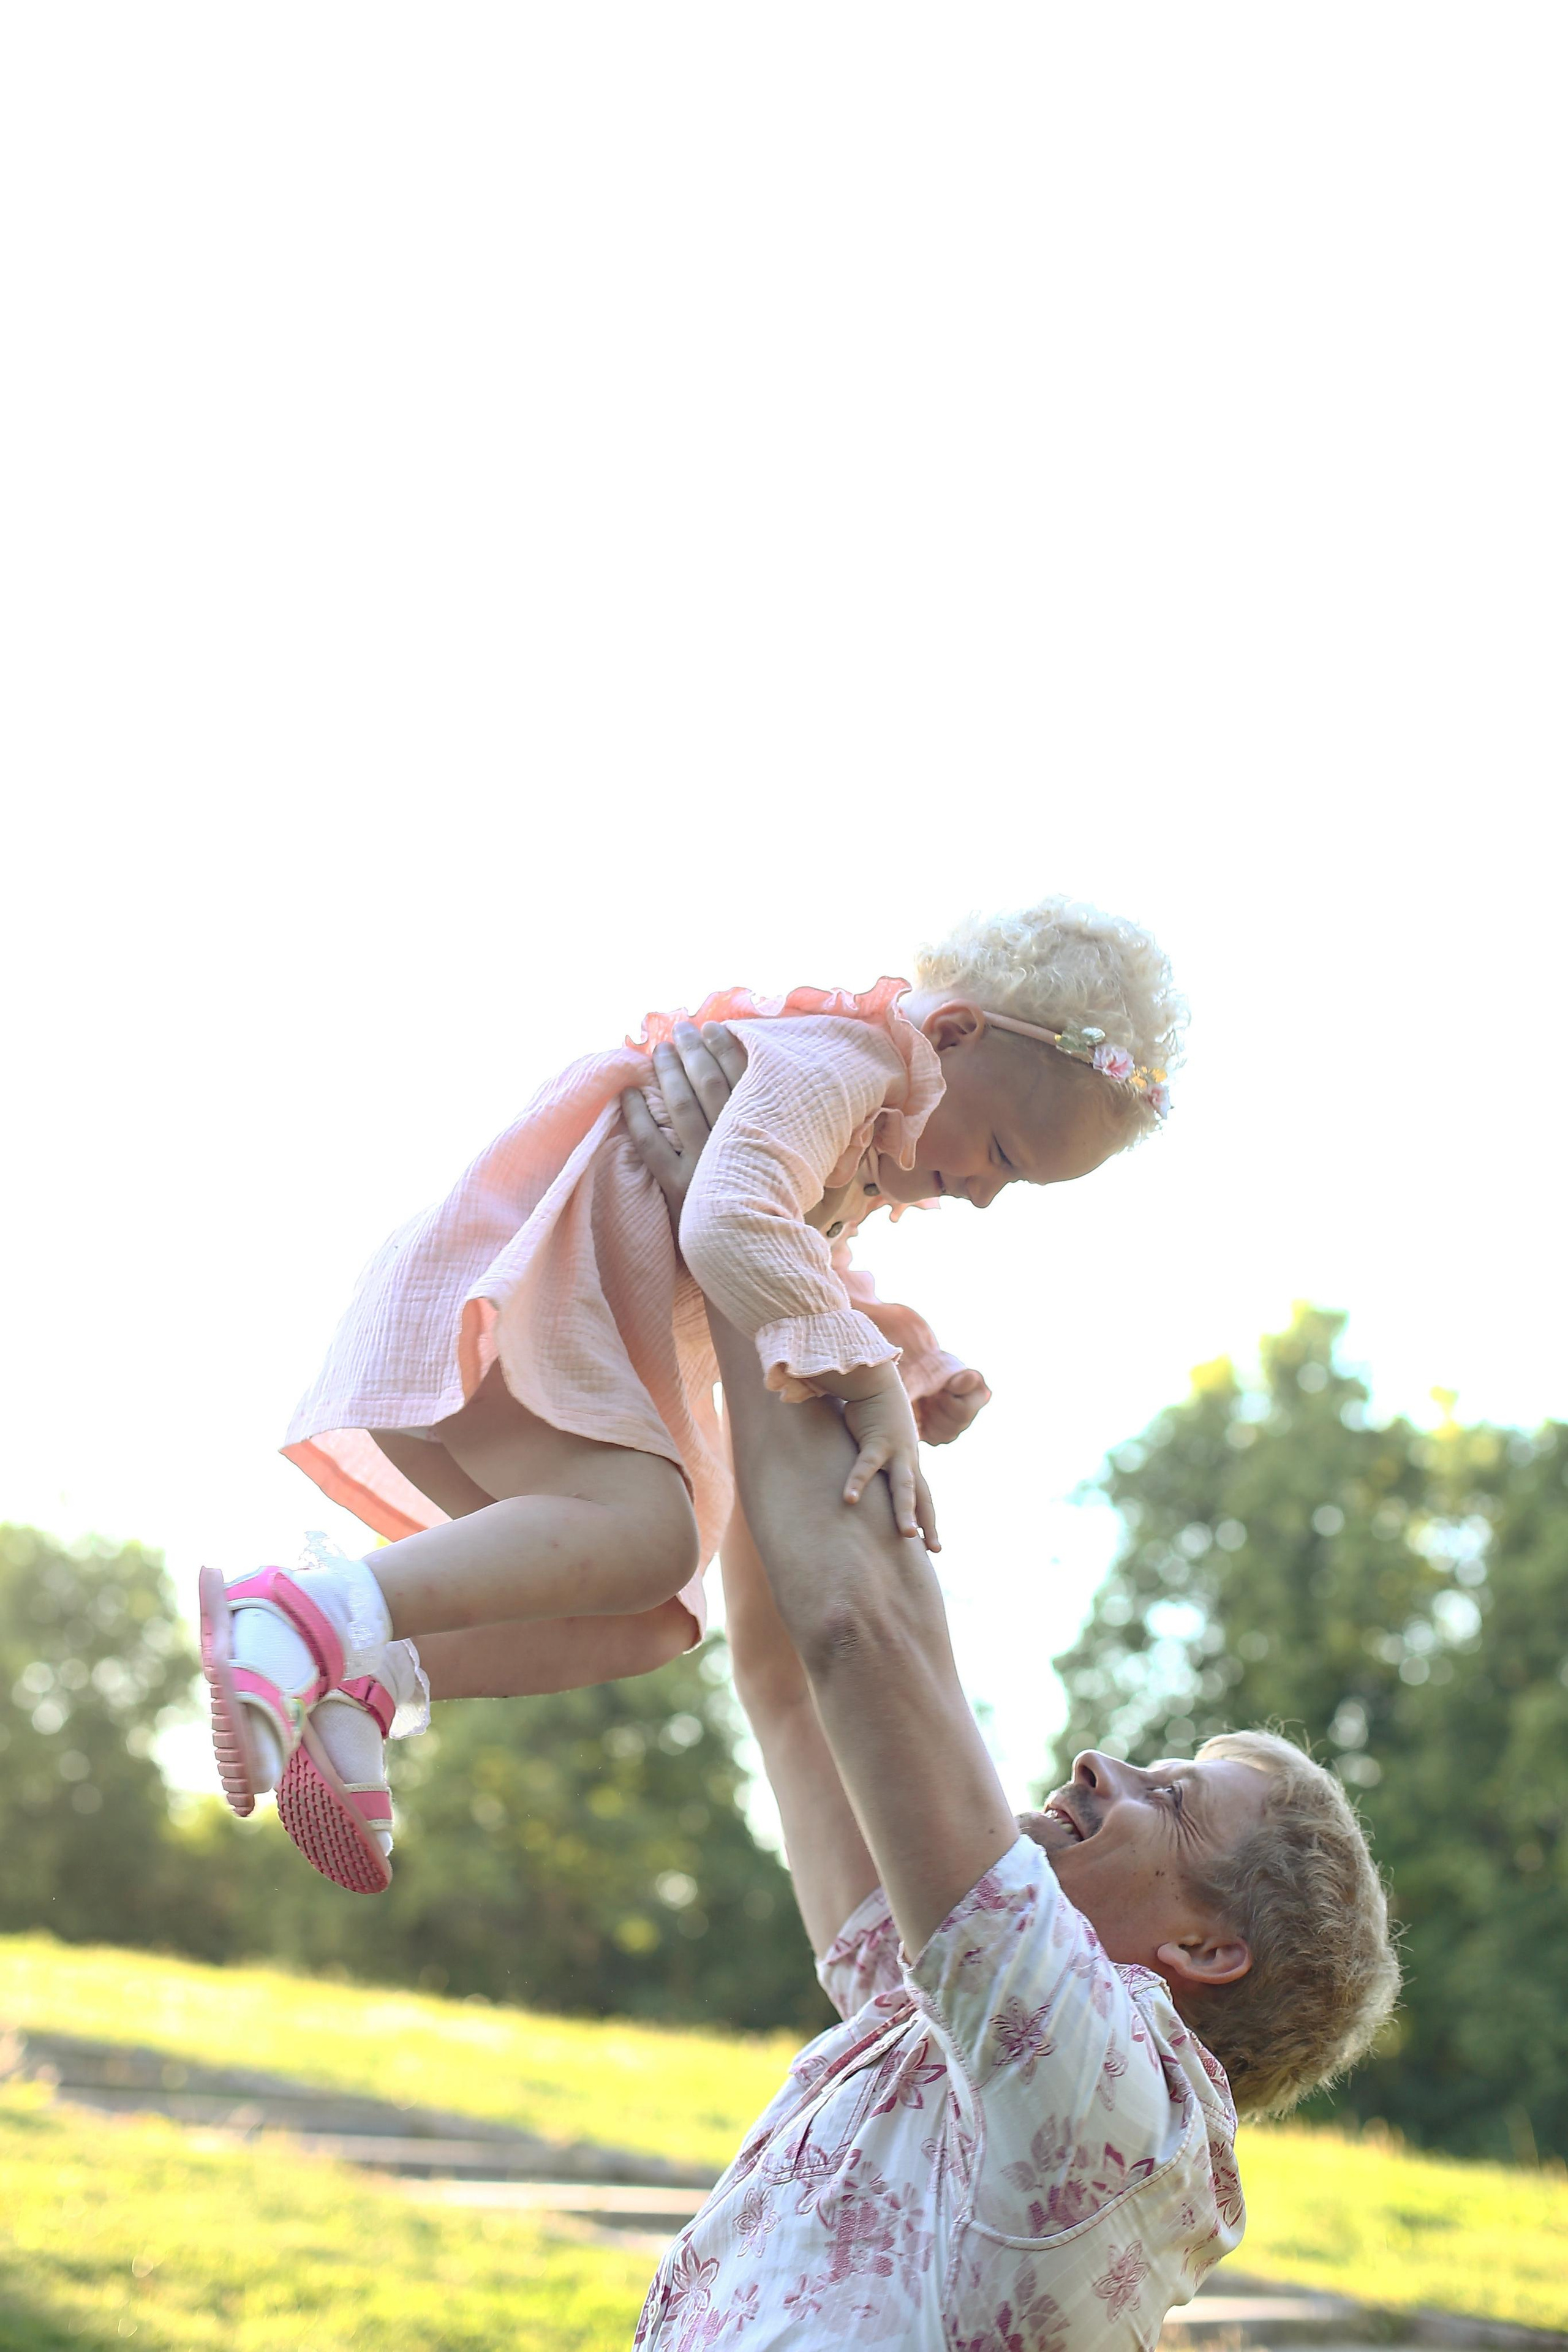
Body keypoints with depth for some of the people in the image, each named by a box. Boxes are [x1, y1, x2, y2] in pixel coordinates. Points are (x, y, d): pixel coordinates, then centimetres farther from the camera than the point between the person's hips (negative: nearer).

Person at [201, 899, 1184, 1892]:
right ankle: (310, 1616, -41)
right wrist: (871, 1384, -30)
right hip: (500, 1296, -11)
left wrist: (928, 1372, 10)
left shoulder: (879, 1153, 19)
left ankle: (370, 1680, -6)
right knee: (647, 1538, -31)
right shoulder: (830, 1063, -16)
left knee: (651, 1622, 6)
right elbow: (730, 1231, -32)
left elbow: (821, 1284, 28)